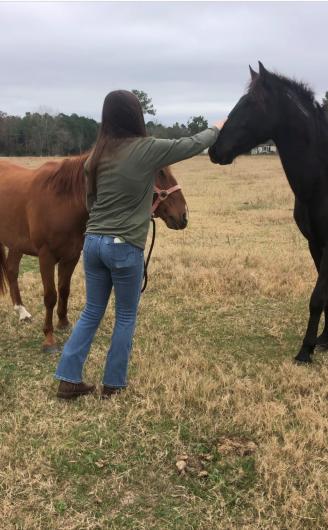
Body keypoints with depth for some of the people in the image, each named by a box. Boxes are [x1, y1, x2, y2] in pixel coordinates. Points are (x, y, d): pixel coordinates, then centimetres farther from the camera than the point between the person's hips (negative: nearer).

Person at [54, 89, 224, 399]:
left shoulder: (97, 155, 7)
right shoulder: (147, 150, -10)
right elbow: (192, 146, 3)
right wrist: (216, 130, 22)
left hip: (93, 242, 6)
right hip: (124, 247, -6)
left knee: (91, 312, 17)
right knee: (126, 318, 11)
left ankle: (68, 380, 17)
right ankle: (113, 384, 20)